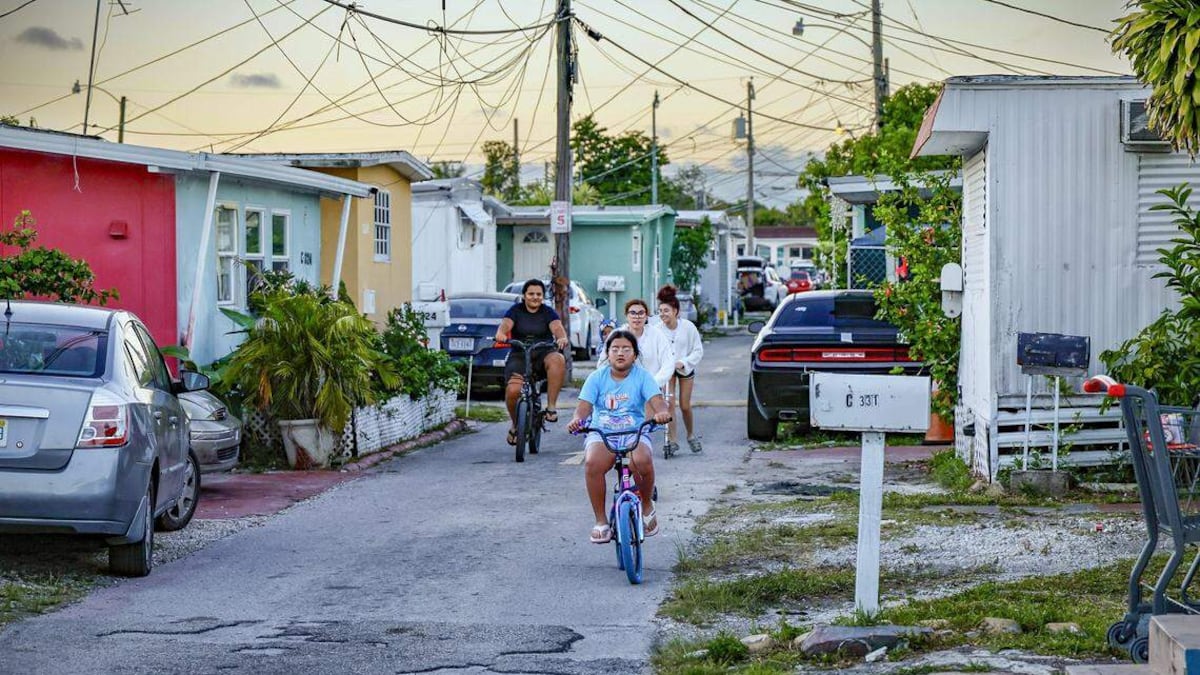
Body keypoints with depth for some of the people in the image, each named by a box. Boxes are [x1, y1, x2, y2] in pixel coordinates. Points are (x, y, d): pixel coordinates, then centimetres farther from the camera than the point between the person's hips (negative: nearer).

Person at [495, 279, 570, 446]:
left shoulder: (548, 313, 8)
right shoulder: (516, 311, 7)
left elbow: (557, 327, -10)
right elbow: (505, 325, -11)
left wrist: (562, 338, -35)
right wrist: (501, 334, -36)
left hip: (542, 356, 0)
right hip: (519, 357, 0)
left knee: (557, 360, -36)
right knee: (513, 390, -26)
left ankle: (551, 406, -29)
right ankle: (514, 424, 5)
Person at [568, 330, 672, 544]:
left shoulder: (642, 376, 3)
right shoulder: (597, 377, 4)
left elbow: (656, 400, -11)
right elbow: (584, 405, -5)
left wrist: (662, 412, -36)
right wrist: (577, 420, -29)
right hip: (601, 434, 1)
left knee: (642, 460, -34)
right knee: (592, 463, -33)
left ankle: (647, 506, -2)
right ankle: (601, 520, -16)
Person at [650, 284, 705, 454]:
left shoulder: (688, 327, -18)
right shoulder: (657, 329, -18)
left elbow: (698, 351, -11)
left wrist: (683, 362, -23)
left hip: (685, 369, 0)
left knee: (685, 406, 5)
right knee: (669, 403, -12)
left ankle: (691, 435, 29)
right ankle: (671, 440, -5)